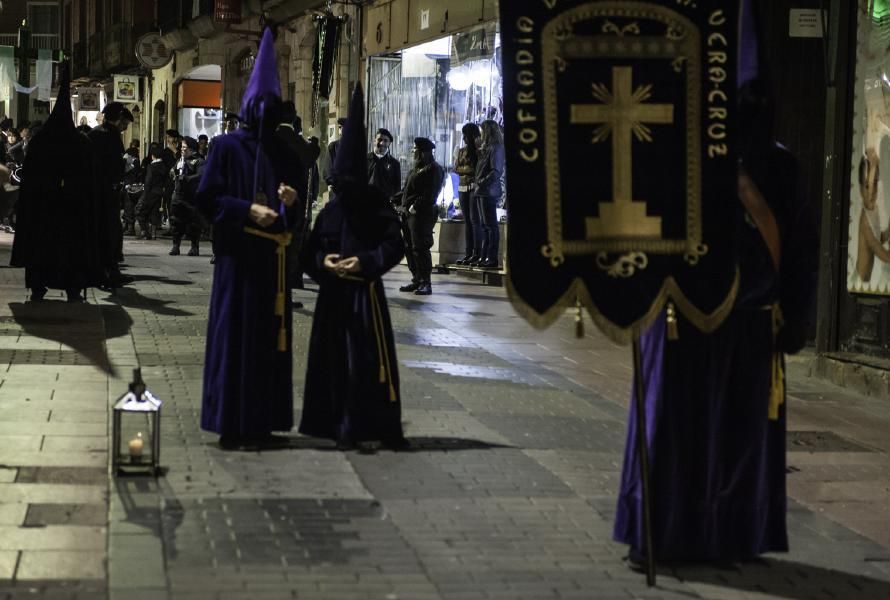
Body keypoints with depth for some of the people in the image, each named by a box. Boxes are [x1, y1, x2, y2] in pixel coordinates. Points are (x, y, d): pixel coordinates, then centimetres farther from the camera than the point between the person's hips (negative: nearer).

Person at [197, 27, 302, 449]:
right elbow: (206, 198, -7)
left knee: (269, 335, 5)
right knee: (233, 334, -5)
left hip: (273, 256, 5)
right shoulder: (227, 147, -2)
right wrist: (247, 211, -16)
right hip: (238, 254, -5)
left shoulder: (283, 155, 13)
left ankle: (260, 421, 11)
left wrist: (291, 203, -5)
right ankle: (230, 423, -1)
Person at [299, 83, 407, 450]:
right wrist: (323, 261, -11)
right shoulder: (329, 212, 7)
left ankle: (369, 427, -1)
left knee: (369, 361, -5)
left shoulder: (377, 209, -4)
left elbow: (394, 246, -6)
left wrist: (365, 261, -18)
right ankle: (340, 426, 15)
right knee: (334, 360, 6)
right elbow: (310, 252, 11)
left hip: (365, 294, -4)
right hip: (333, 295, 4)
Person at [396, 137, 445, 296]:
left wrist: (416, 206, -20)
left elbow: (430, 194, -17)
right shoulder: (416, 169, 21)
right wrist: (401, 204, 12)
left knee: (420, 248, -11)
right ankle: (417, 280, 16)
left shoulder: (434, 169, -9)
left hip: (422, 215, -10)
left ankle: (426, 283, -7)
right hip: (409, 213, 10)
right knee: (410, 248, 10)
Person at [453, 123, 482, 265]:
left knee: (475, 219, -11)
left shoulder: (479, 150, -2)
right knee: (467, 221, 5)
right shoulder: (462, 151, 17)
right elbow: (456, 168, 9)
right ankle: (468, 254, 5)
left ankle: (477, 254, -13)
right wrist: (469, 170, -5)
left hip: (474, 186, -7)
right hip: (463, 187, 7)